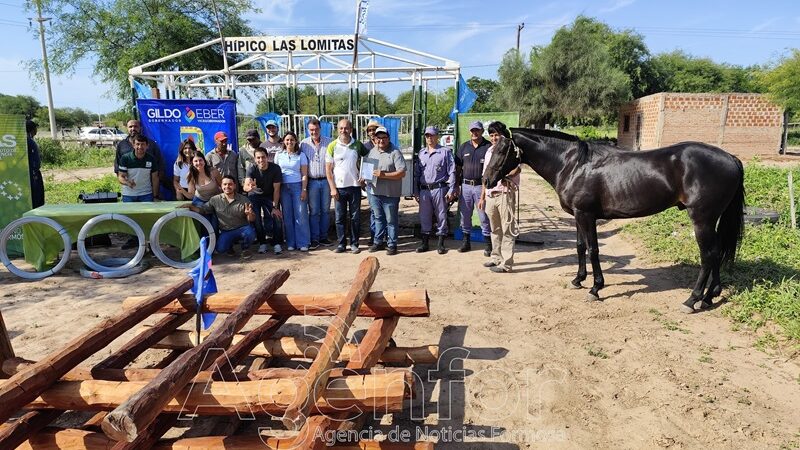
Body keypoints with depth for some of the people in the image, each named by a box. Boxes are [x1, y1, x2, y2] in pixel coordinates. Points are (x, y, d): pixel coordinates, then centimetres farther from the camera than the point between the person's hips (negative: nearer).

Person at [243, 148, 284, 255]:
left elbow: (276, 189, -19)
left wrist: (275, 207, -23)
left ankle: (277, 243, -5)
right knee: (256, 219, -13)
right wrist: (250, 187, -61)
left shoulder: (275, 168, -22)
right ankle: (262, 243, 2)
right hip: (255, 196, 0)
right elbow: (245, 186, -37)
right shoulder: (251, 169, -22)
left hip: (270, 196, 0)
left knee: (277, 216, -16)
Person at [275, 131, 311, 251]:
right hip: (284, 187, 2)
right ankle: (290, 243, 11)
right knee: (287, 216, 4)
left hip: (298, 186, -2)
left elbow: (304, 174, 2)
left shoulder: (301, 155, 4)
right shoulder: (279, 155, 10)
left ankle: (303, 243, 2)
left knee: (301, 215, -4)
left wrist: (304, 190, -8)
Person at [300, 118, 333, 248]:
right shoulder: (304, 144, 4)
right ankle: (314, 239, 8)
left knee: (325, 210, 7)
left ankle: (323, 237, 18)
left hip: (326, 180, 1)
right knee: (313, 211, 2)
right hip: (312, 182, 0)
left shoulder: (329, 142, 2)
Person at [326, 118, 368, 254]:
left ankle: (354, 244, 15)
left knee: (354, 217, 6)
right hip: (339, 187, 0)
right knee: (340, 217, 5)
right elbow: (328, 169, 0)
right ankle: (341, 243, 14)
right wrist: (332, 188, -6)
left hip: (355, 186, 1)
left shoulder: (358, 145, 2)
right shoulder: (332, 146, 0)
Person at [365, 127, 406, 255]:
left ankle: (392, 245, 13)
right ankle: (379, 242, 27)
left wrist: (384, 175, -22)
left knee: (391, 220, 3)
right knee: (378, 218, 16)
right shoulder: (372, 152, 13)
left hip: (390, 194, -6)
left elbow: (402, 172, -15)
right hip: (375, 192, 6)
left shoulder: (395, 152, -8)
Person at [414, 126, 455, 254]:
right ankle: (425, 243, 19)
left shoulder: (445, 152, 1)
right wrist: (416, 191, 12)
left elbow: (451, 171, -2)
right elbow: (416, 173, 17)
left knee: (441, 216, 2)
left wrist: (451, 189, -9)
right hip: (424, 190, 4)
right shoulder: (421, 153, 15)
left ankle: (441, 244, 11)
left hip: (439, 189, -4)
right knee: (424, 217, 8)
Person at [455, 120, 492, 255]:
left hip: (481, 186, -4)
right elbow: (458, 168, 12)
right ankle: (466, 241, 24)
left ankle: (489, 245, 9)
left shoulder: (489, 147, -2)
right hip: (465, 186, 4)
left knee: (484, 217, 0)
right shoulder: (464, 147, 10)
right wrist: (456, 186, 6)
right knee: (465, 215, 11)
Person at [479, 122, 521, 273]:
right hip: (490, 195, 7)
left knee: (507, 230, -4)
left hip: (505, 193, -7)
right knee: (495, 230, 15)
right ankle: (496, 258, 27)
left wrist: (506, 177, -41)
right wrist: (482, 197, 18)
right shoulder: (489, 151, 18)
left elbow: (517, 167, -21)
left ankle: (506, 263, -2)